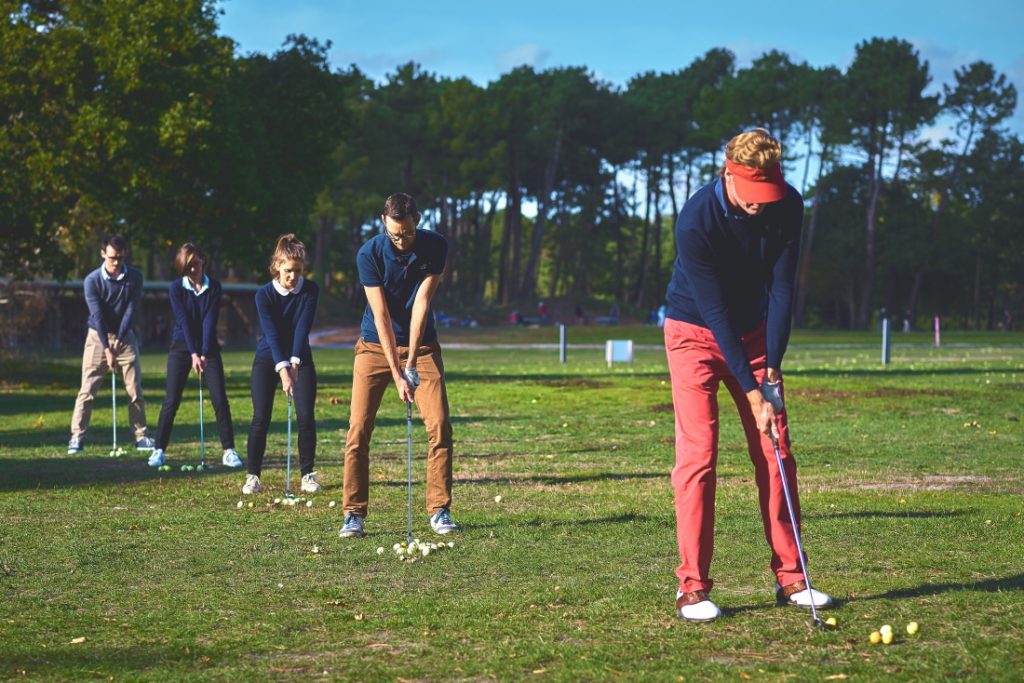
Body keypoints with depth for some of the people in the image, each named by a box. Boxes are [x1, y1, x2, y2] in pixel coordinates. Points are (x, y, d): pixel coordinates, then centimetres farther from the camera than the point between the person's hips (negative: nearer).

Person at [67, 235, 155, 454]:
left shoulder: (135, 277, -6)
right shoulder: (92, 280, -12)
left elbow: (131, 310, -9)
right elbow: (97, 314, -16)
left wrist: (119, 339, -16)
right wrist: (107, 347, -21)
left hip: (125, 337, 2)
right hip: (98, 337, -2)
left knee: (135, 389, 0)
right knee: (87, 389, -7)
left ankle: (140, 436, 8)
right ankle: (77, 437, -6)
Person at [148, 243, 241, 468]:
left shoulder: (214, 287, -5)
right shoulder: (176, 288, -8)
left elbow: (210, 321, -13)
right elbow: (183, 321, -16)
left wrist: (204, 354, -22)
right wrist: (194, 354, -24)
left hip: (208, 347, 1)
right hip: (182, 347, -1)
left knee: (220, 399, -5)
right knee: (171, 400, -5)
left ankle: (229, 451, -1)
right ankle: (159, 450, 3)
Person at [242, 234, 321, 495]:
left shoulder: (310, 290, -11)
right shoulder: (264, 294, -15)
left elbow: (302, 328, -19)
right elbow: (271, 333, -24)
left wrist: (294, 363, -30)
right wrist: (283, 370, -34)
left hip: (300, 358, 1)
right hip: (268, 359, -1)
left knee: (305, 417, -7)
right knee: (261, 418, -7)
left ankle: (307, 475, 3)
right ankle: (253, 476, 1)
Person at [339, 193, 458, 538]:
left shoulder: (435, 247, -13)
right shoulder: (369, 253, -17)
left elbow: (421, 303, -16)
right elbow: (381, 316, -18)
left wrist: (411, 360, -22)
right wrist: (396, 373, -22)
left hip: (421, 345, 1)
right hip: (376, 345, -1)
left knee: (439, 425, -8)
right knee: (358, 429, -8)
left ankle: (439, 510, 1)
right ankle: (354, 513, 0)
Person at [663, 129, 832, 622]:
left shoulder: (787, 205, -15)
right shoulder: (696, 220, -28)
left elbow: (781, 285, -11)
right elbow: (715, 311, -26)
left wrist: (772, 368, -18)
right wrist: (751, 391, -26)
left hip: (754, 332, 5)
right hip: (695, 332, -4)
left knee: (775, 451, 1)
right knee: (698, 452, -12)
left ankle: (789, 577, 7)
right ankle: (692, 587, -9)